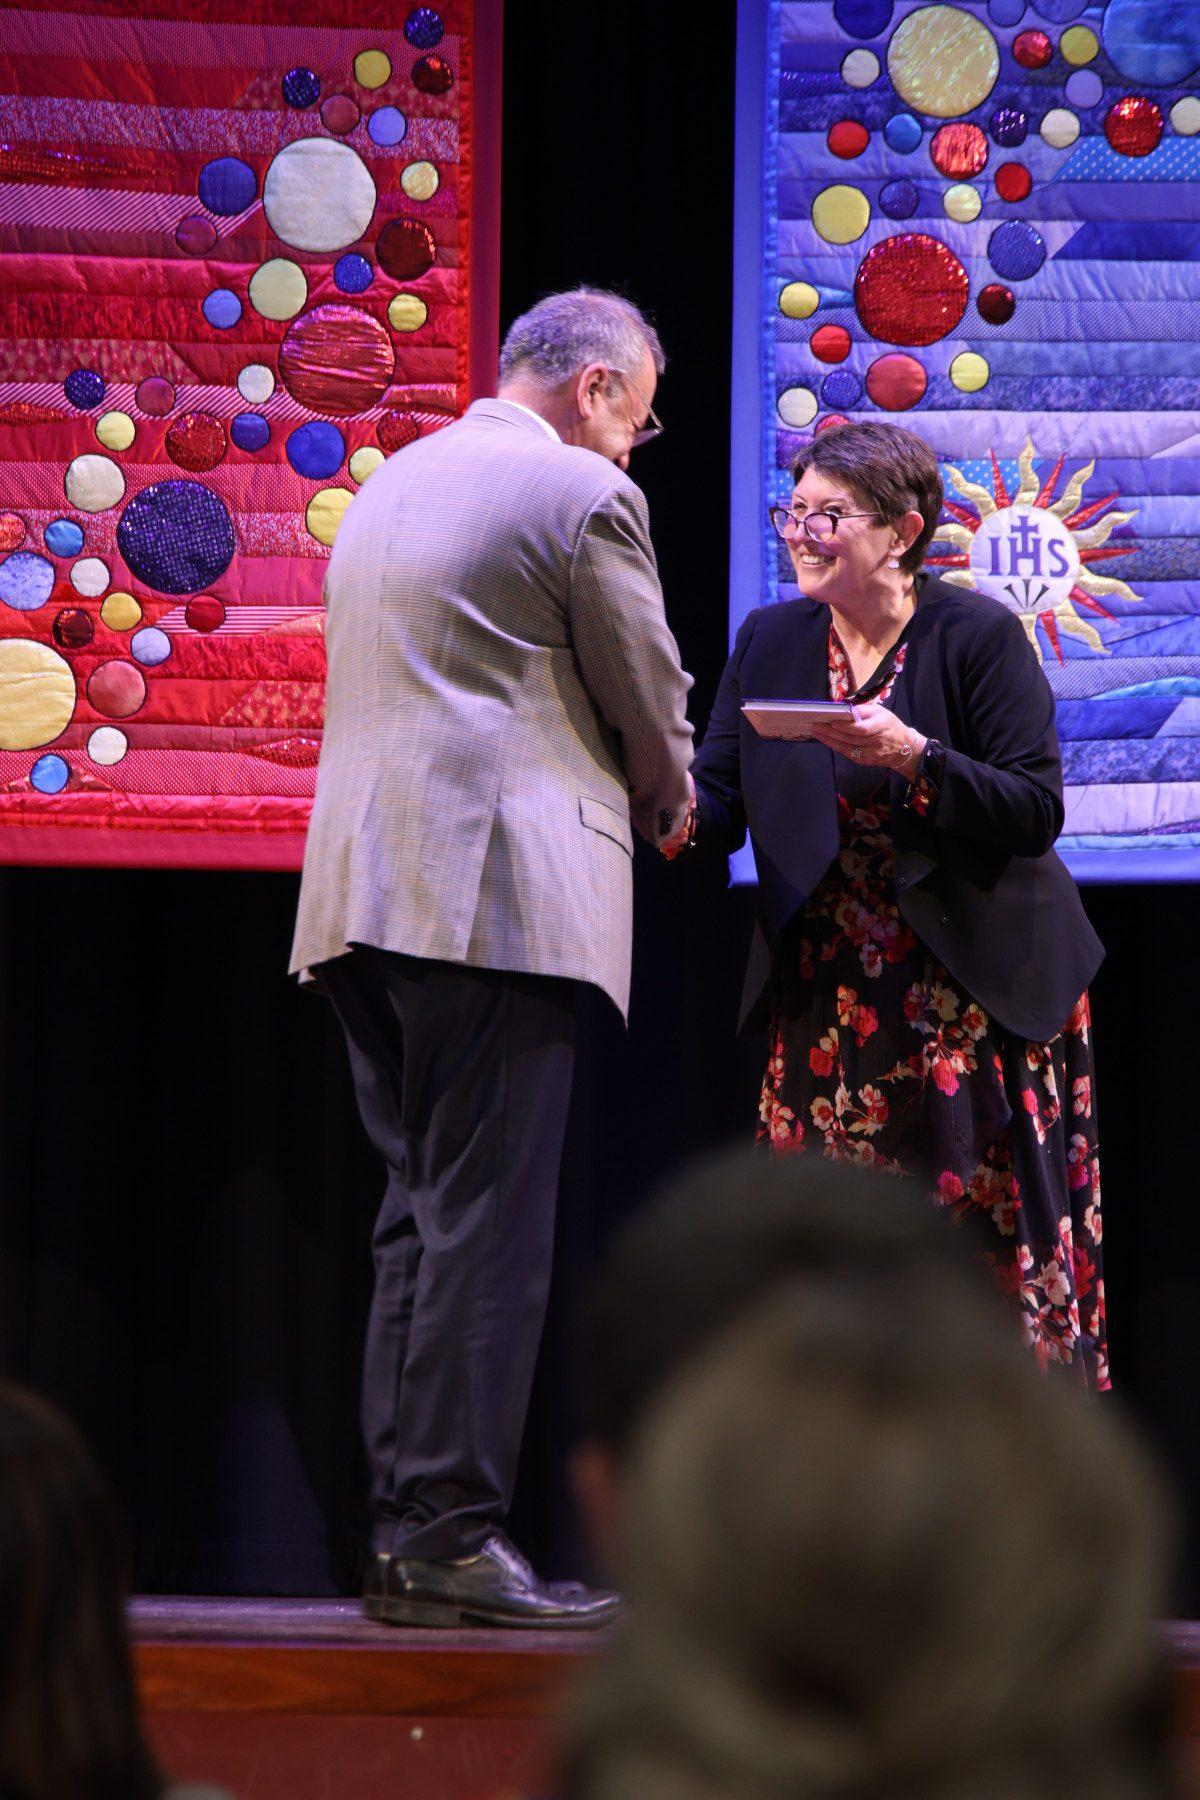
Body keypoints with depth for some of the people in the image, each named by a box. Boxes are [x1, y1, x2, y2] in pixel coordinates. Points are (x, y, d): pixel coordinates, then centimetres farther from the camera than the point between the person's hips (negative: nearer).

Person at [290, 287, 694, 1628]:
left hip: (370, 898, 8)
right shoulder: (584, 495, -4)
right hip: (502, 889, -8)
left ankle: (399, 1538, 8)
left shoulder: (392, 486, 21)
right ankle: (452, 1534, -10)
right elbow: (651, 710, 0)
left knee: (418, 1218, 10)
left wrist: (624, 794, 25)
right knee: (488, 1225, -8)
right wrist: (663, 802, 21)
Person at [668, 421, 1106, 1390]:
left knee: (992, 1240, -5)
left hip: (976, 994, -4)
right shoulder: (769, 640, 7)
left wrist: (912, 756, -25)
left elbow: (1035, 811, -13)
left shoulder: (981, 636, -7)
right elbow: (720, 806, 2)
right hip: (828, 1000, 4)